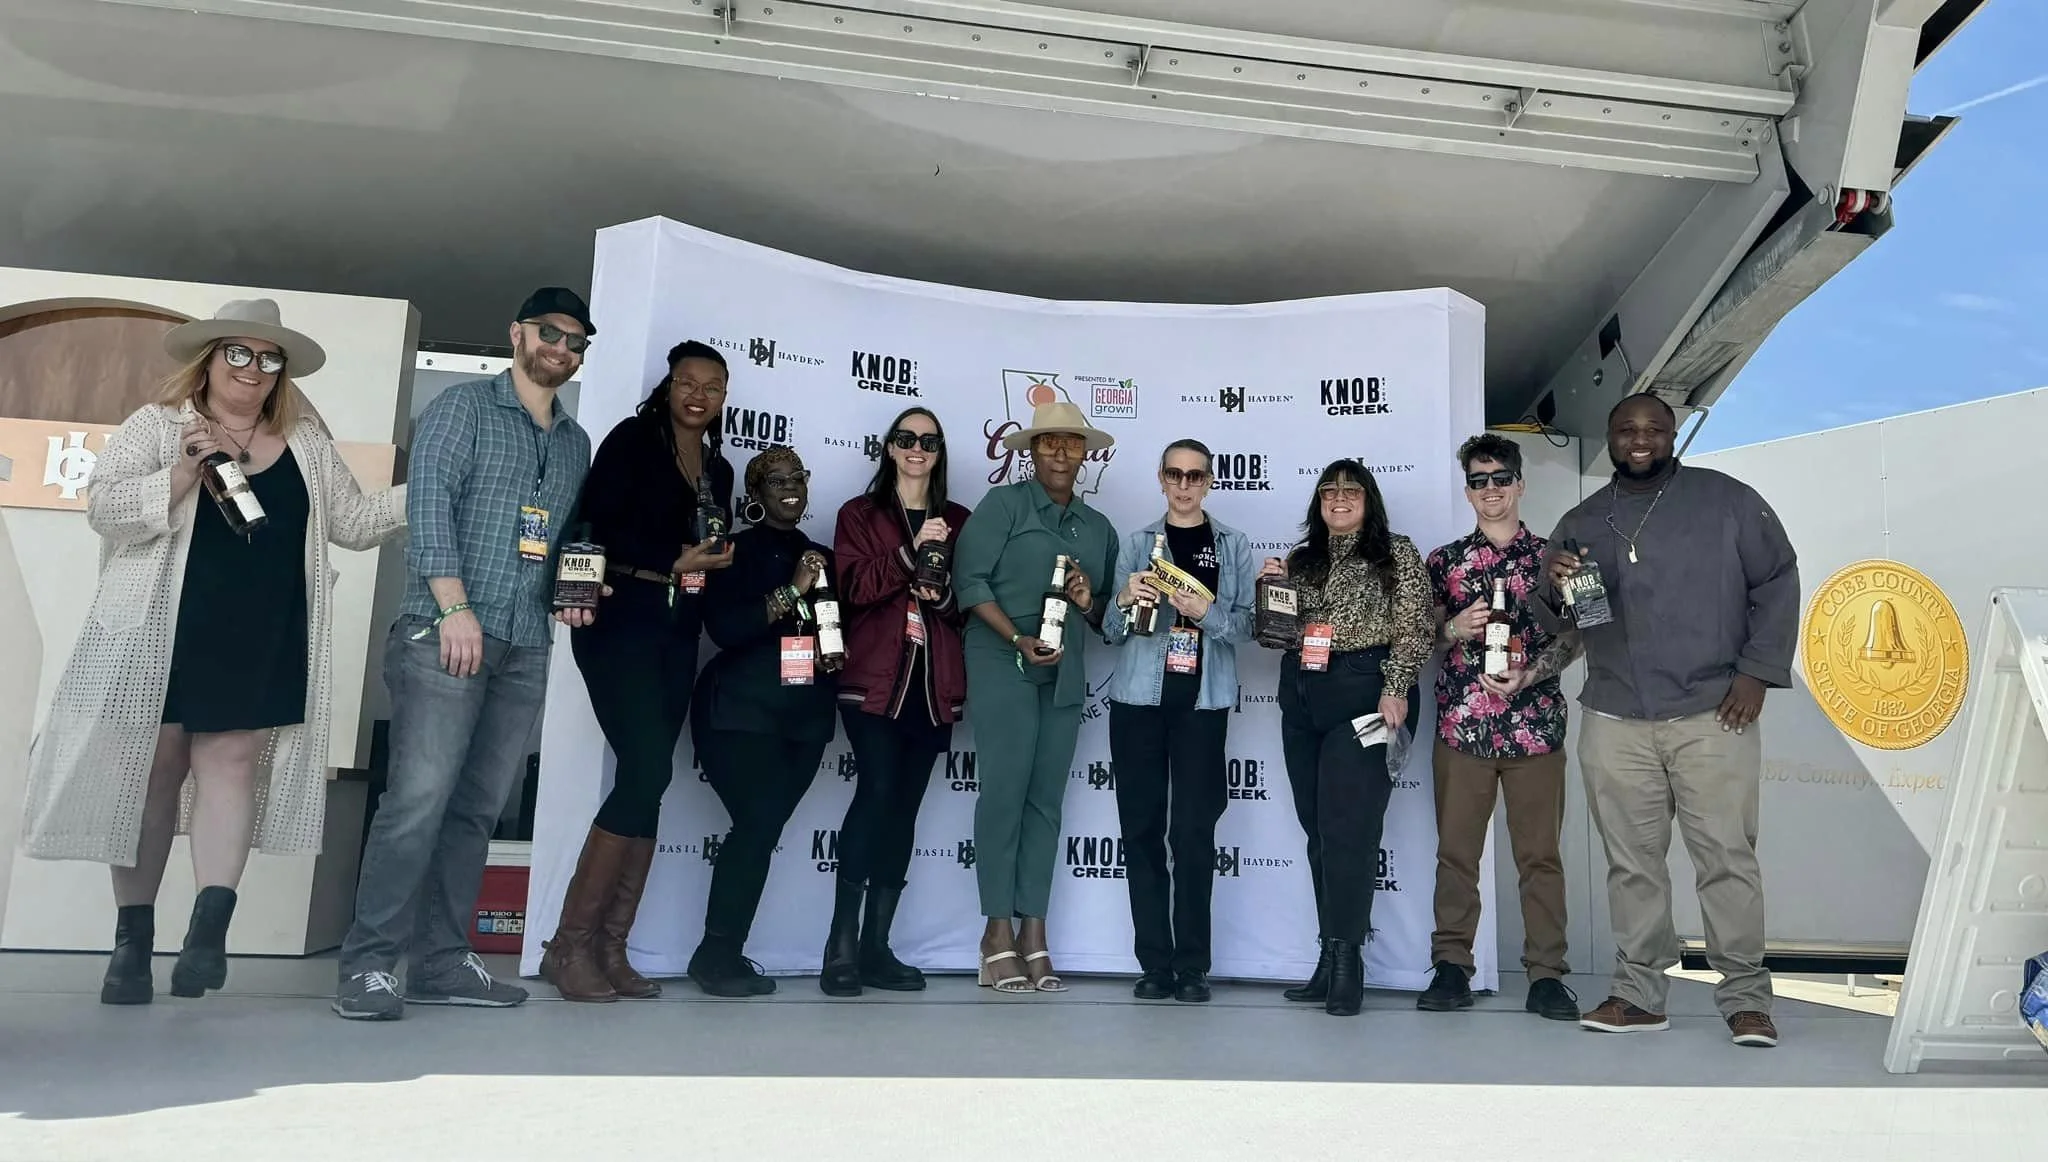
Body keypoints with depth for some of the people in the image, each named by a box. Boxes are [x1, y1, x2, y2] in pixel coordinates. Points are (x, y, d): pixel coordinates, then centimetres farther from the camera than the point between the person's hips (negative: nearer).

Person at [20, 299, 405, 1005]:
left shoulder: (307, 443, 13)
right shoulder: (157, 425, 5)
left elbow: (352, 522, 15)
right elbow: (104, 507, -3)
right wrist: (181, 476, -18)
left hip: (261, 641, 1)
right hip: (161, 634, -1)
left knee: (232, 762, -6)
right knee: (150, 770, 4)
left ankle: (210, 925, -10)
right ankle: (132, 937, 14)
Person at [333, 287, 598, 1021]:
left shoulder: (575, 442, 20)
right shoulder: (464, 408, 2)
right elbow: (429, 502, -9)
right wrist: (454, 606, -18)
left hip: (526, 650, 6)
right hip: (447, 635, -6)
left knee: (477, 810, 6)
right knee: (418, 801, -11)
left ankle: (440, 962, 13)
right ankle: (368, 965, -3)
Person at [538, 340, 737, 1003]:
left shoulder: (719, 469, 19)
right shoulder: (633, 439, 1)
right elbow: (598, 523, -9)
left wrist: (717, 560, -2)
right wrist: (676, 561, -11)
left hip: (678, 631, 6)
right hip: (622, 620, -6)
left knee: (648, 782, 2)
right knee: (646, 772, -16)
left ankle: (610, 949, 5)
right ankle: (569, 944, -7)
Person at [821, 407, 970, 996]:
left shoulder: (959, 521, 16)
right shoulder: (859, 513, 10)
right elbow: (854, 586, -5)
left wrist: (943, 594, -8)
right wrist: (912, 551, -14)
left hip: (935, 682, 3)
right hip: (875, 677, -3)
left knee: (904, 805, 2)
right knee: (876, 792, -16)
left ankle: (876, 946, 8)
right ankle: (841, 945, -10)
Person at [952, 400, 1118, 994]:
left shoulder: (1099, 528, 17)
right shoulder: (1002, 504, 1)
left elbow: (1108, 613, 18)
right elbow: (970, 579, -7)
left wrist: (1089, 604, -5)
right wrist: (1018, 639, -17)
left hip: (1065, 675, 5)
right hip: (1003, 665, -5)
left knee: (1046, 800, 3)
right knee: (1005, 791, -8)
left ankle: (1033, 934, 7)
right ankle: (998, 933, -2)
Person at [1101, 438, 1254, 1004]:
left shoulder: (1233, 546, 9)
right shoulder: (1135, 544, 12)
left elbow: (1246, 624, 2)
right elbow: (1111, 630, 9)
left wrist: (1206, 611, -15)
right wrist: (1127, 601, -11)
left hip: (1202, 702, -1)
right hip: (1139, 700, 2)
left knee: (1194, 832, -5)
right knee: (1142, 830, 1)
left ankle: (1192, 965, 3)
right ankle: (1155, 962, 8)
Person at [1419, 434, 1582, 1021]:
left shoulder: (1550, 556, 9)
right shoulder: (1444, 560, 11)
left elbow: (1571, 635, 5)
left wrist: (1529, 675, -11)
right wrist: (1455, 629, -10)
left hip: (1534, 723, -1)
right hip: (1460, 724, 1)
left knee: (1540, 853, 1)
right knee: (1456, 850, 2)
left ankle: (1547, 974, 7)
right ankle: (1452, 967, 9)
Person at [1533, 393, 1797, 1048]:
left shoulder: (1727, 500, 5)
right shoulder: (1582, 522, 14)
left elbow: (1777, 582, 4)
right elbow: (1552, 621, 16)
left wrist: (1756, 671, -5)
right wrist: (1554, 590, -9)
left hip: (1712, 715, -3)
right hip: (1614, 721, 3)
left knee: (1727, 857, -3)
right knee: (1632, 863, 7)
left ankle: (1745, 997, 7)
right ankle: (1639, 992, 15)